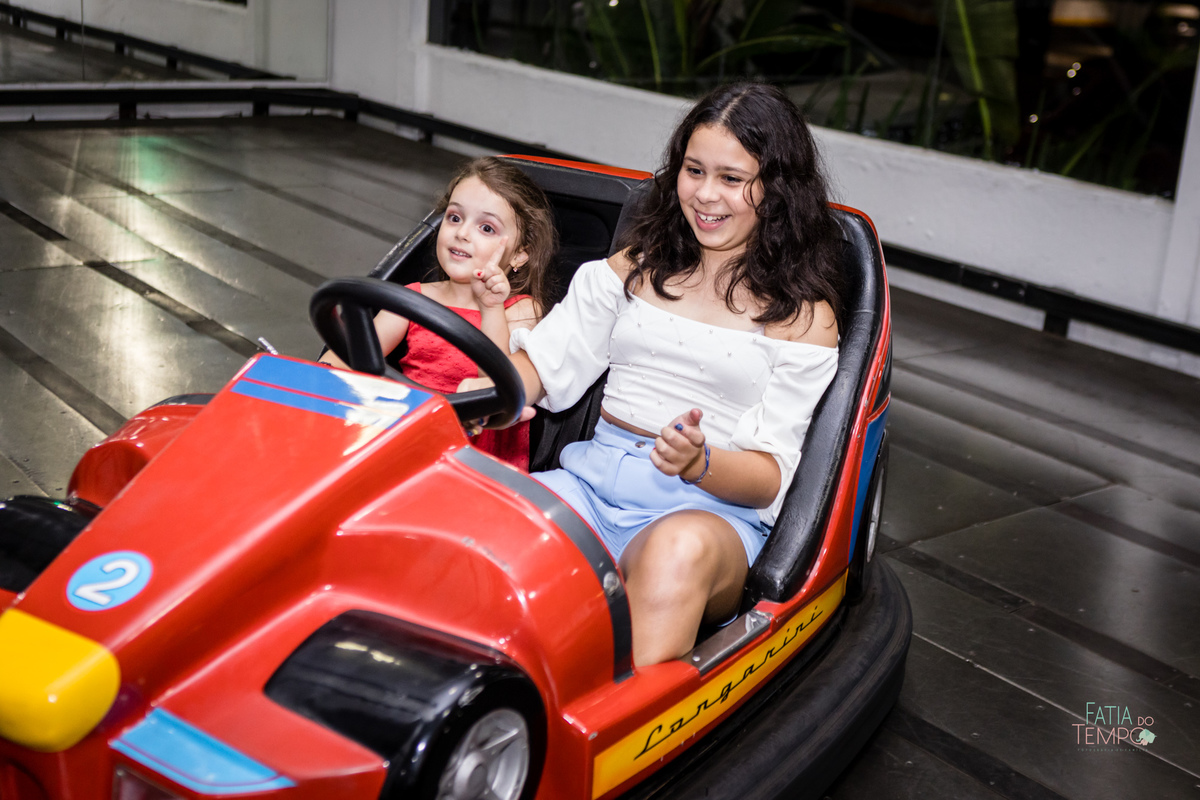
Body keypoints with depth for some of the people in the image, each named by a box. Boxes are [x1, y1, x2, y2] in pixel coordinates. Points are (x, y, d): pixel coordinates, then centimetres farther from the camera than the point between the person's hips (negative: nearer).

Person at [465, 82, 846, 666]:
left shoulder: (804, 317, 7)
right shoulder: (632, 268, 18)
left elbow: (770, 476, -1)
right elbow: (546, 361, 11)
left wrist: (698, 462, -22)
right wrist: (489, 391, -11)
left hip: (715, 510, -3)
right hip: (592, 480, 3)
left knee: (678, 550, -40)